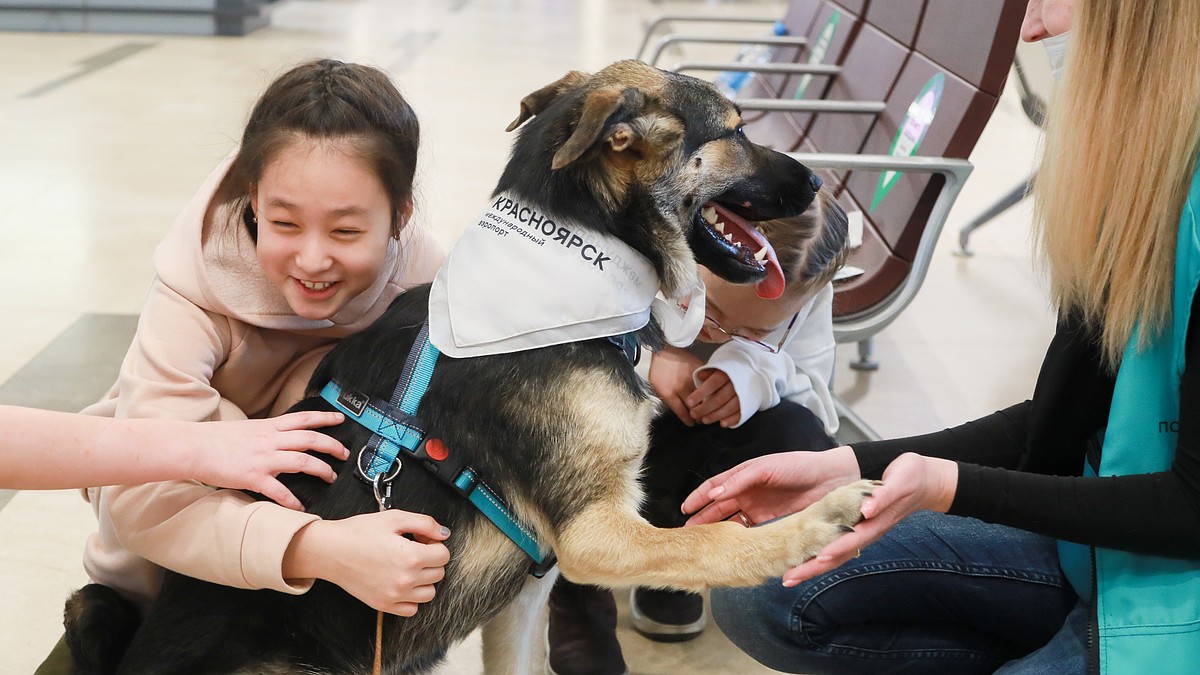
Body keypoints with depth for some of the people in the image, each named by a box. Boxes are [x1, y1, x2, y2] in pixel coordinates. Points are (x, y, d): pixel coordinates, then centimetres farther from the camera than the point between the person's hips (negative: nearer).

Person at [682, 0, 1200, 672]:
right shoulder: (1131, 172, 1)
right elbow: (1060, 417, 6)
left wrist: (945, 485, -23)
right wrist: (849, 466, -2)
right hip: (1089, 546, 8)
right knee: (761, 594, -3)